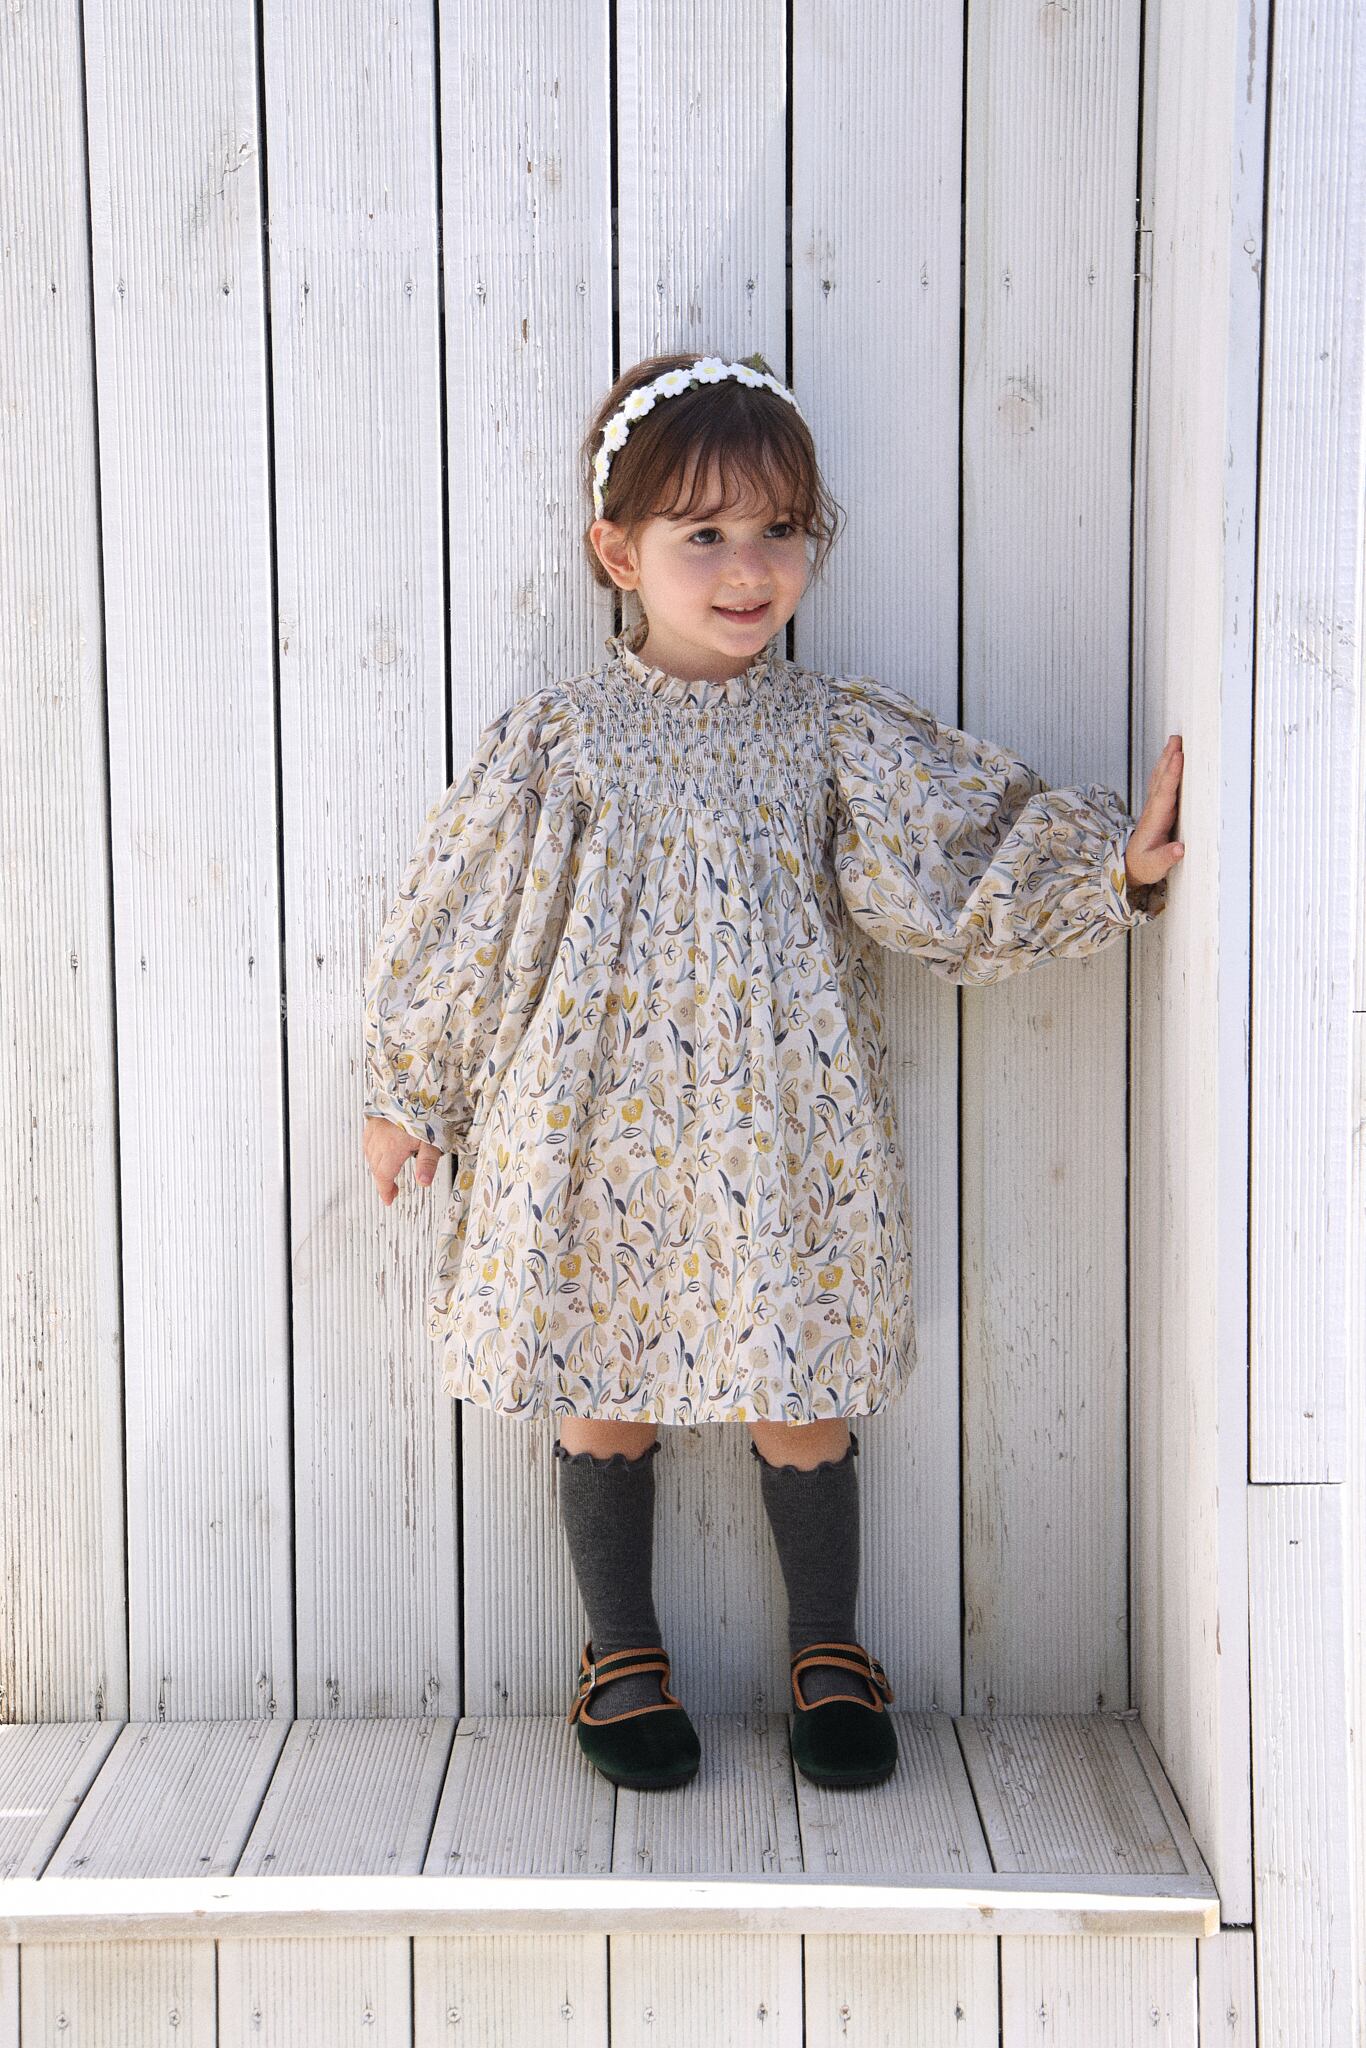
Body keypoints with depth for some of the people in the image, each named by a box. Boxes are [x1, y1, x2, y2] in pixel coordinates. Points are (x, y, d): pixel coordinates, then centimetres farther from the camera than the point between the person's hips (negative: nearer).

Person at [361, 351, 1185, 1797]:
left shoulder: (842, 735, 0)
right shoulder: (555, 740, -2)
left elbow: (964, 867, -7)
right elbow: (459, 922, 4)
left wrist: (1110, 865, -24)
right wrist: (407, 1091, 9)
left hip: (781, 1140, 0)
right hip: (596, 1136, 0)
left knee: (800, 1405, 10)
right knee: (603, 1402, 12)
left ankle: (830, 1654, 32)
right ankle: (621, 1654, 33)